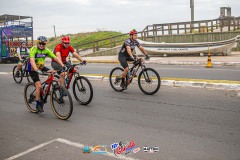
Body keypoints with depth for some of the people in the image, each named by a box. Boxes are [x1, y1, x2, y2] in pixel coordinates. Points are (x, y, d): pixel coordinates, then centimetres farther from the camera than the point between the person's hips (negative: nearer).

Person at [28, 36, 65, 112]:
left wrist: (62, 65, -28)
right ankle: (38, 104, -2)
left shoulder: (46, 50, -8)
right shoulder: (33, 50, -22)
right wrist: (37, 70, -52)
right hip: (33, 69, -5)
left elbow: (56, 58, -13)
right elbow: (32, 61, -36)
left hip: (41, 67, 5)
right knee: (39, 86, -16)